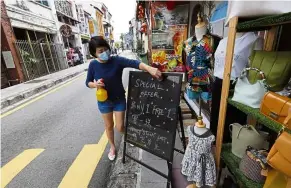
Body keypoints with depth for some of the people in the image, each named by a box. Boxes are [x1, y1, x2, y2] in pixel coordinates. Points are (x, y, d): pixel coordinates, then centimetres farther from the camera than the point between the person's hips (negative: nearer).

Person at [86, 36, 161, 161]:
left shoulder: (117, 60, -18)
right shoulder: (93, 65, -9)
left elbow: (134, 63, -33)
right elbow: (88, 83, 2)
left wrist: (149, 69, -52)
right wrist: (95, 84, -22)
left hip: (119, 99, -2)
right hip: (104, 101, 2)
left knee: (120, 127, 5)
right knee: (109, 126, 17)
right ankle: (112, 147, 45)